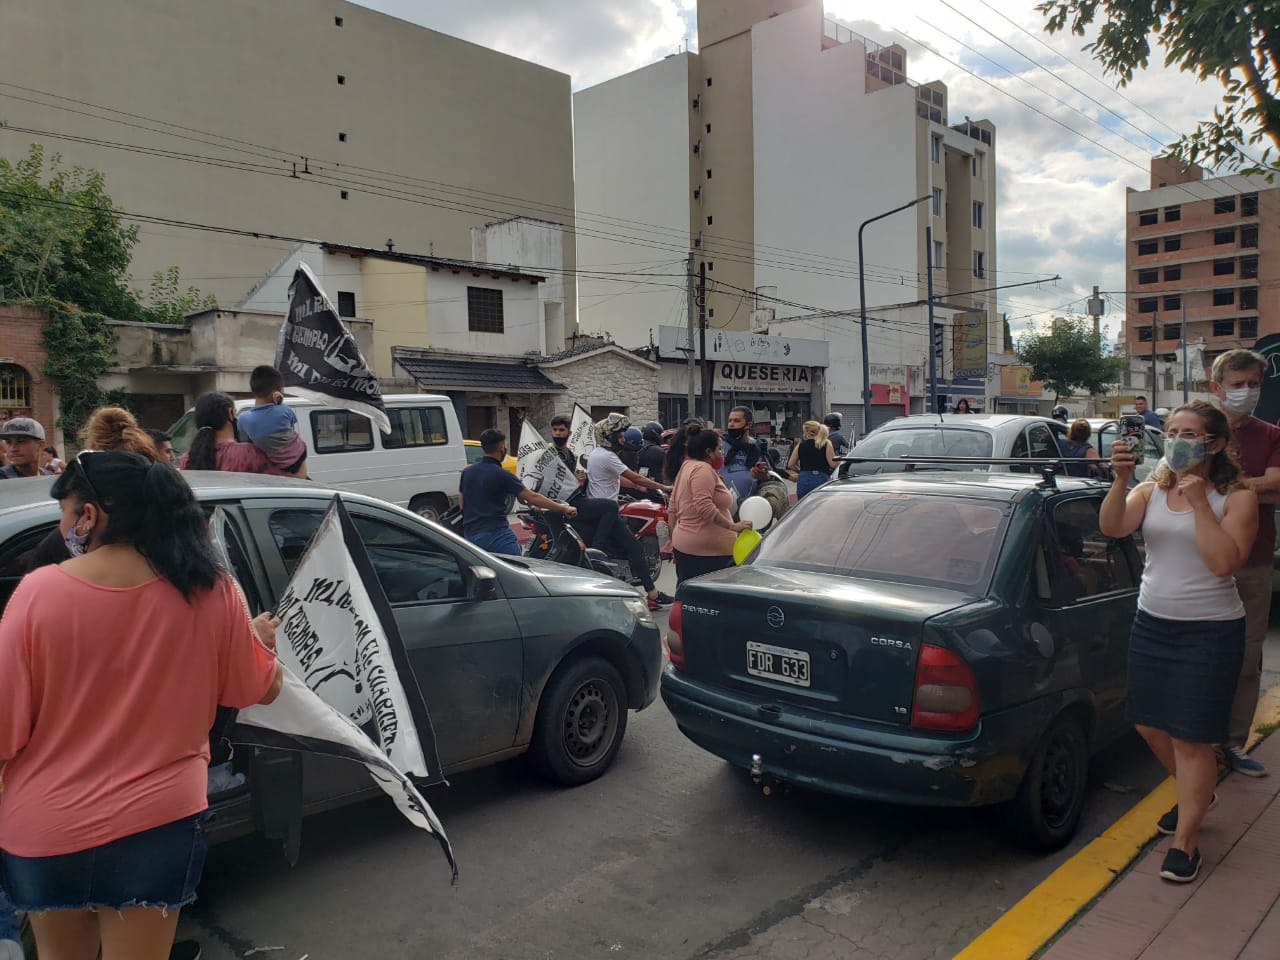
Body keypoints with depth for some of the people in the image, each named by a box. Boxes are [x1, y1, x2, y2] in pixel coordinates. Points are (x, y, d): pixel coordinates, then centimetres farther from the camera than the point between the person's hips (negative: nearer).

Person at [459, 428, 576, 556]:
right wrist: (563, 508, -6)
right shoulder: (501, 475, -10)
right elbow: (533, 498, -12)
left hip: (469, 535, 8)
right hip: (496, 534, -7)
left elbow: (461, 504, 16)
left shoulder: (467, 472, 10)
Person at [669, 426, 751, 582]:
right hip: (706, 551, -10)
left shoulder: (687, 468, 19)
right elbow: (704, 507, -24)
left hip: (684, 545, 11)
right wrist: (733, 526, -21)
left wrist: (673, 540, 26)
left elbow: (672, 510, 21)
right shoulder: (703, 469, -12)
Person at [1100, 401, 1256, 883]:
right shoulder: (1151, 491, 3)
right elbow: (1111, 527, -14)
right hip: (1151, 625, 5)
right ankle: (1197, 795, 44)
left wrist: (1198, 501, -20)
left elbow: (1224, 562, -21)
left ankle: (1185, 843, 15)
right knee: (1150, 725, 16)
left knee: (1190, 737, 0)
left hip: (1209, 632, -5)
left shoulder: (1236, 497, -8)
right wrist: (1120, 478, -26)